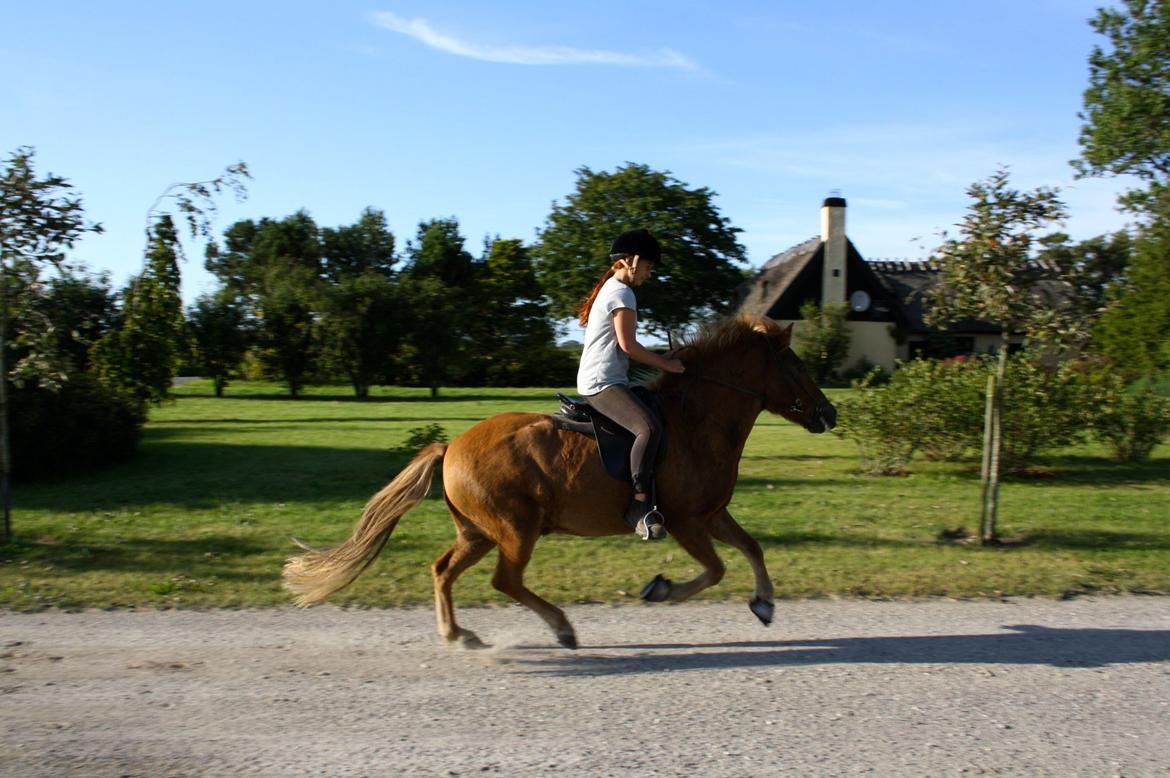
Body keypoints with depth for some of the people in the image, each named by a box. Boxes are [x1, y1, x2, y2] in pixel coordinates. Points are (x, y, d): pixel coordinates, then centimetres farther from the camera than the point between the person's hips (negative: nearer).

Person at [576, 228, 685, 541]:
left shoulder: (609, 290, 24)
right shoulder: (622, 293, -7)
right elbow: (628, 345, -15)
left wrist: (657, 359, 20)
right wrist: (664, 364, -6)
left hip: (594, 381, 11)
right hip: (603, 382, -11)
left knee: (650, 425, 18)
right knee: (649, 428, -29)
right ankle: (640, 503, -29)